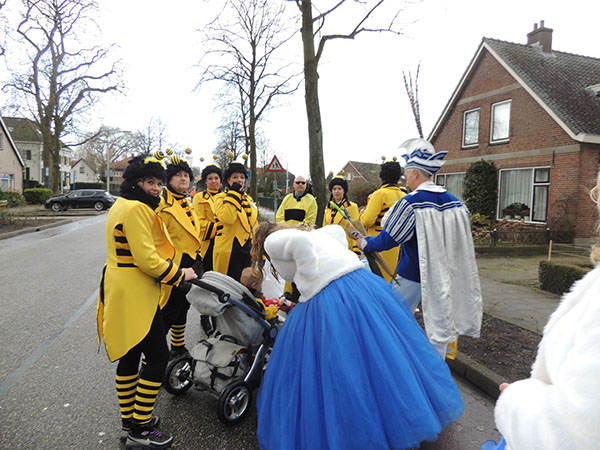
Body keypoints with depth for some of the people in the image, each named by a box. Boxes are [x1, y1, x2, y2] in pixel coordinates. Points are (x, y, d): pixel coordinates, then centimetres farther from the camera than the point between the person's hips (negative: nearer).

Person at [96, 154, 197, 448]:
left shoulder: (121, 205, 16)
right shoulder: (137, 209, -18)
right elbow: (147, 259, -24)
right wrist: (180, 275, -12)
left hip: (121, 291, 11)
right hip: (135, 295, -11)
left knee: (130, 356, 19)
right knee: (158, 357, -2)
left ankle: (129, 419, 33)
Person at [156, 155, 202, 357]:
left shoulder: (186, 202, 15)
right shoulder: (162, 202, -12)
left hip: (190, 263, 8)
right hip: (174, 265, -8)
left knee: (182, 307, 20)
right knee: (168, 310, -7)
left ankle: (178, 348, 36)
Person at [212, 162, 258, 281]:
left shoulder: (249, 199, 16)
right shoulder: (221, 198, -4)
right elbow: (227, 218, -25)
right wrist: (234, 193, -19)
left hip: (248, 251, 6)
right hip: (229, 251, -6)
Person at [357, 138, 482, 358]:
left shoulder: (410, 204, -18)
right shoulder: (457, 204, 1)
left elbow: (388, 239, -13)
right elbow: (462, 240, 11)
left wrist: (364, 242, 3)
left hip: (412, 276, -5)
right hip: (444, 277, 5)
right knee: (439, 326, 14)